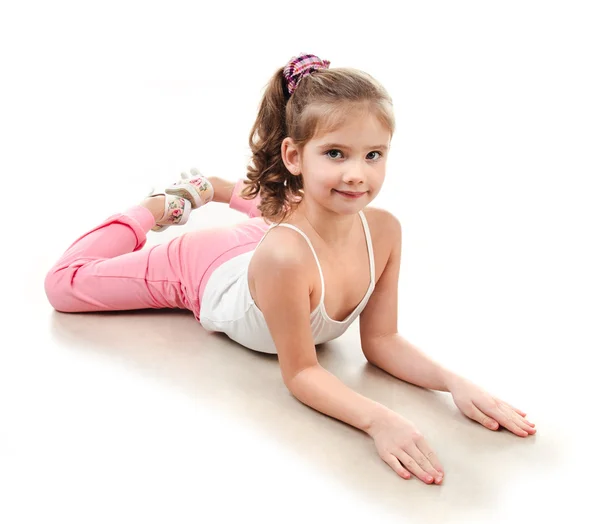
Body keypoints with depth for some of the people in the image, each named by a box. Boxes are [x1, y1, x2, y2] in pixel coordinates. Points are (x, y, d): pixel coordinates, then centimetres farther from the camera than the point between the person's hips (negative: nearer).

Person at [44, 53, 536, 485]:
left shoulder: (384, 230, -33)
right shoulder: (284, 256, -48)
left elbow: (381, 341, -21)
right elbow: (300, 372, -34)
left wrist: (455, 382, -35)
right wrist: (379, 420, -49)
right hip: (201, 270, -5)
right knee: (65, 282, 10)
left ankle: (216, 188, 50)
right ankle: (168, 204, 24)